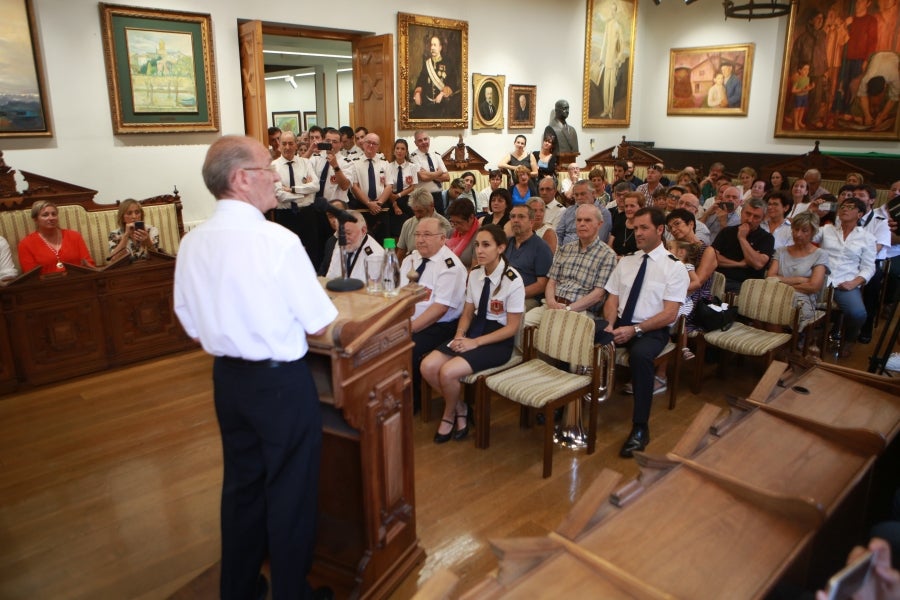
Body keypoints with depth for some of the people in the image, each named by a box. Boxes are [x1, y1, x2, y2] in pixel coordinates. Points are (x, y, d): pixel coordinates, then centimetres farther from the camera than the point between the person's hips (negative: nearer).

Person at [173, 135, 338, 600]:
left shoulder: (192, 243, -1)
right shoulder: (277, 239, -20)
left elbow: (194, 330, 7)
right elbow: (320, 325, -15)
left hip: (227, 378, 7)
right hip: (281, 381, -6)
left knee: (241, 483, 22)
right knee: (290, 491, 11)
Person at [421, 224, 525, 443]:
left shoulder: (513, 281, -17)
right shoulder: (474, 274, 2)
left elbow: (512, 327, -14)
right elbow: (468, 312, 11)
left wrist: (475, 343, -19)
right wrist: (460, 335, -10)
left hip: (498, 341, -6)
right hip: (474, 330, 7)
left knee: (448, 372, -25)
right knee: (427, 366, -13)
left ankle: (450, 414, 7)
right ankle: (460, 408, 8)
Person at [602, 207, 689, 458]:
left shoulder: (674, 267, -2)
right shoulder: (626, 261, 13)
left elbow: (669, 314, -10)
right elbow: (612, 299, 9)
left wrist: (634, 329, -20)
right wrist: (610, 325, -11)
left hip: (652, 330, -4)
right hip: (620, 324, 4)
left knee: (639, 355, -38)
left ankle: (640, 429, -25)